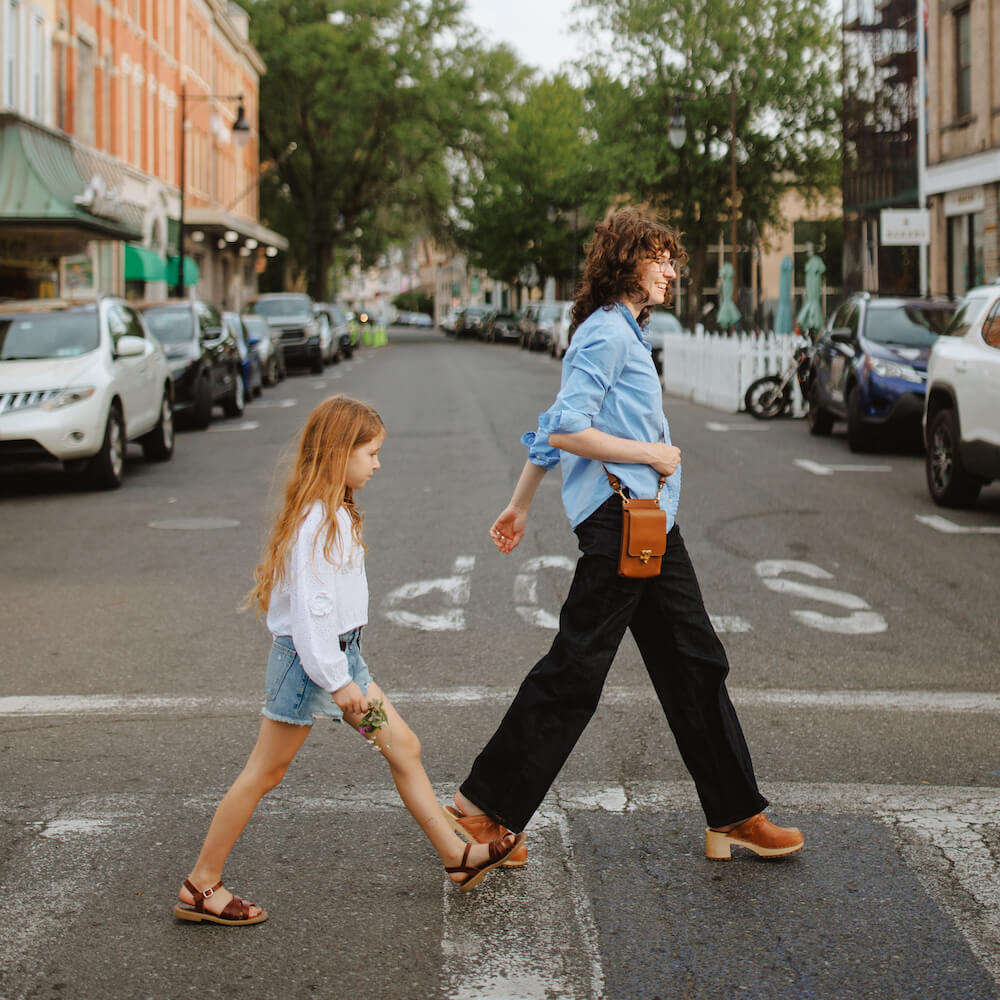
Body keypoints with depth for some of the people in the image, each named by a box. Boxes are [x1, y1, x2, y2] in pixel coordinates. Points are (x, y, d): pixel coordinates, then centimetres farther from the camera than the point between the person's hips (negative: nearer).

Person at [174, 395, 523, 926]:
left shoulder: (335, 514, 10)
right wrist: (338, 683, -22)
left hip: (340, 653, 10)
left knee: (403, 746, 10)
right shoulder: (315, 522, -22)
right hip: (308, 661, -10)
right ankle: (200, 887, 10)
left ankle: (457, 856, 17)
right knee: (264, 773, 0)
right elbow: (310, 610, -26)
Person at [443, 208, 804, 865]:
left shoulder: (624, 333, 21)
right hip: (620, 519, -10)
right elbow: (565, 431, -20)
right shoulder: (606, 333, -10)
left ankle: (736, 818, 16)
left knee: (696, 663, 10)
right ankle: (482, 806, 2)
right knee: (575, 670, -7)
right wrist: (648, 454, -12)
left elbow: (553, 430, 24)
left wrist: (521, 505, 27)